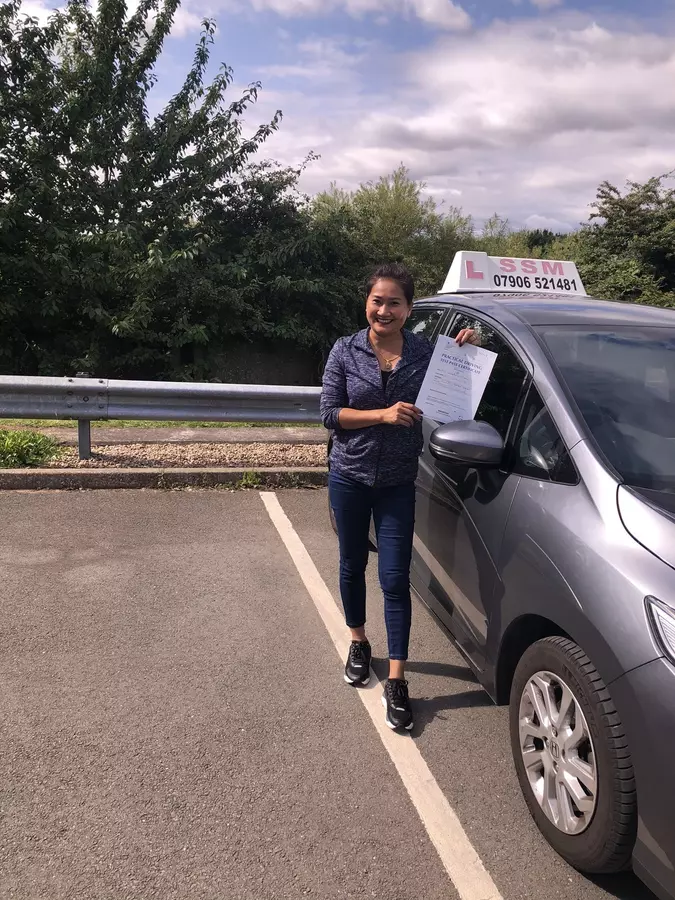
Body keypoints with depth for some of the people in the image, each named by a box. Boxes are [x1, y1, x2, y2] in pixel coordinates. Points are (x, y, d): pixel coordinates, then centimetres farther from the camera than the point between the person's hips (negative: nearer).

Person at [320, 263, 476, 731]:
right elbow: (329, 413, -8)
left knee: (395, 579, -2)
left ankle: (397, 682, 7)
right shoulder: (346, 350, -5)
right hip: (350, 476, 1)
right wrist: (383, 415, -20)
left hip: (398, 482, -1)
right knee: (353, 565, 16)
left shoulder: (426, 351, -4)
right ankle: (359, 643, 40)